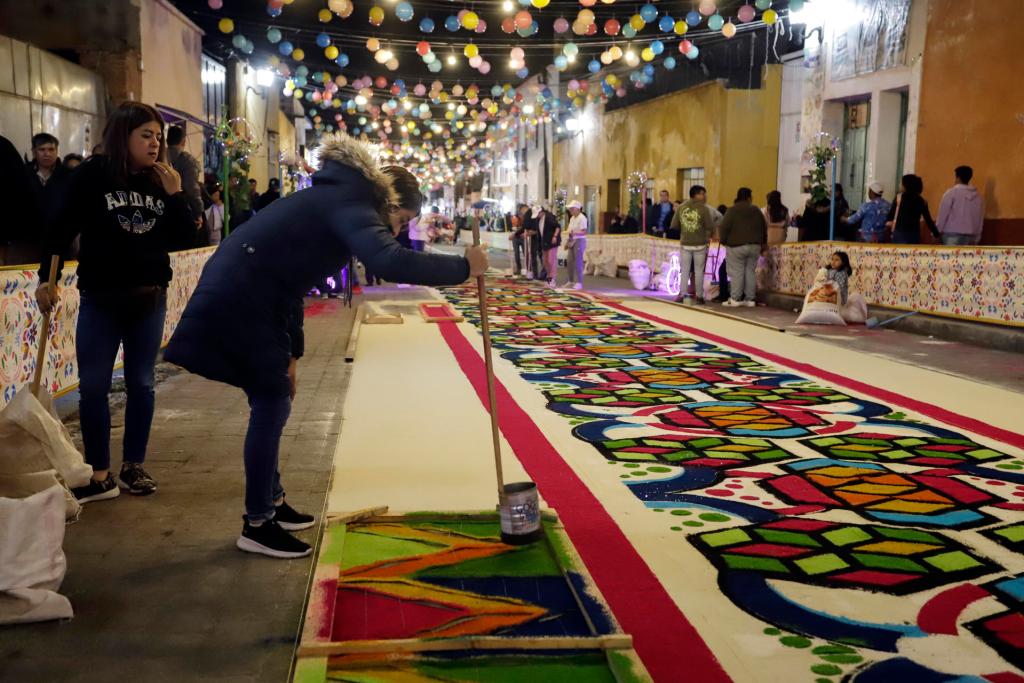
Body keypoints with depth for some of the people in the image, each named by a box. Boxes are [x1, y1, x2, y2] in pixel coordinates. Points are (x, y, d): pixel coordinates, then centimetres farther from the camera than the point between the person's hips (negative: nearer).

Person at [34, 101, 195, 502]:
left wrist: (175, 195, -11)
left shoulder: (162, 180, 3)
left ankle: (133, 468, 21)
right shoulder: (93, 175, -7)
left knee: (141, 384, 9)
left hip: (150, 298, 3)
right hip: (100, 299, -3)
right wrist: (46, 278, -10)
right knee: (93, 387, 0)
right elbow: (62, 228, -5)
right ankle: (99, 476, 12)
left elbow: (184, 240, 0)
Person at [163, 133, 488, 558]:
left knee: (273, 401, 18)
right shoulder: (351, 204, -12)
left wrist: (289, 354, 20)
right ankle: (257, 525, 10)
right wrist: (463, 268, -21)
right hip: (240, 303, -10)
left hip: (244, 297, 10)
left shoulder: (336, 198, 19)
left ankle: (272, 502, 32)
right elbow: (390, 263, -33)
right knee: (272, 406, -1)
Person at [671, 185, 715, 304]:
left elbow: (674, 225, 3)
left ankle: (682, 294, 8)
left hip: (685, 244, 2)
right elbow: (710, 227, -11)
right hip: (700, 244, -2)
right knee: (699, 270, 7)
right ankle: (699, 295, 10)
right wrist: (708, 236, 10)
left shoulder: (681, 207, 1)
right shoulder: (704, 208, -9)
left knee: (684, 270, 10)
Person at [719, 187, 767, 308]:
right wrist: (763, 242, 26)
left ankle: (735, 299, -4)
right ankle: (750, 299, 9)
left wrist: (724, 241, 2)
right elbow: (764, 227, 15)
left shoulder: (732, 210, -8)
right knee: (751, 272, 9)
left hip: (737, 246, -5)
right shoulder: (756, 211, 8)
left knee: (737, 273, -4)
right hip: (754, 246, 5)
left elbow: (724, 227, -13)